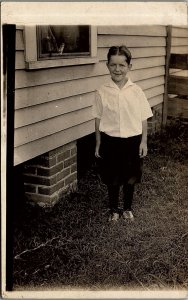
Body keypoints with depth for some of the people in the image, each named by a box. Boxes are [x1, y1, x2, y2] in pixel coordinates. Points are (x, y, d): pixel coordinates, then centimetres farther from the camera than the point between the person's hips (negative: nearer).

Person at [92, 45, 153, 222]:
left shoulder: (136, 91, -7)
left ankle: (127, 208, 37)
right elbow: (98, 120, 0)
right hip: (110, 141, 0)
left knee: (130, 178, 15)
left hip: (132, 141, 0)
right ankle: (114, 209, 34)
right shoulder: (102, 92, -7)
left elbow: (143, 119, -1)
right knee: (112, 179, 12)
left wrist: (143, 142, -2)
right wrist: (98, 144, 2)